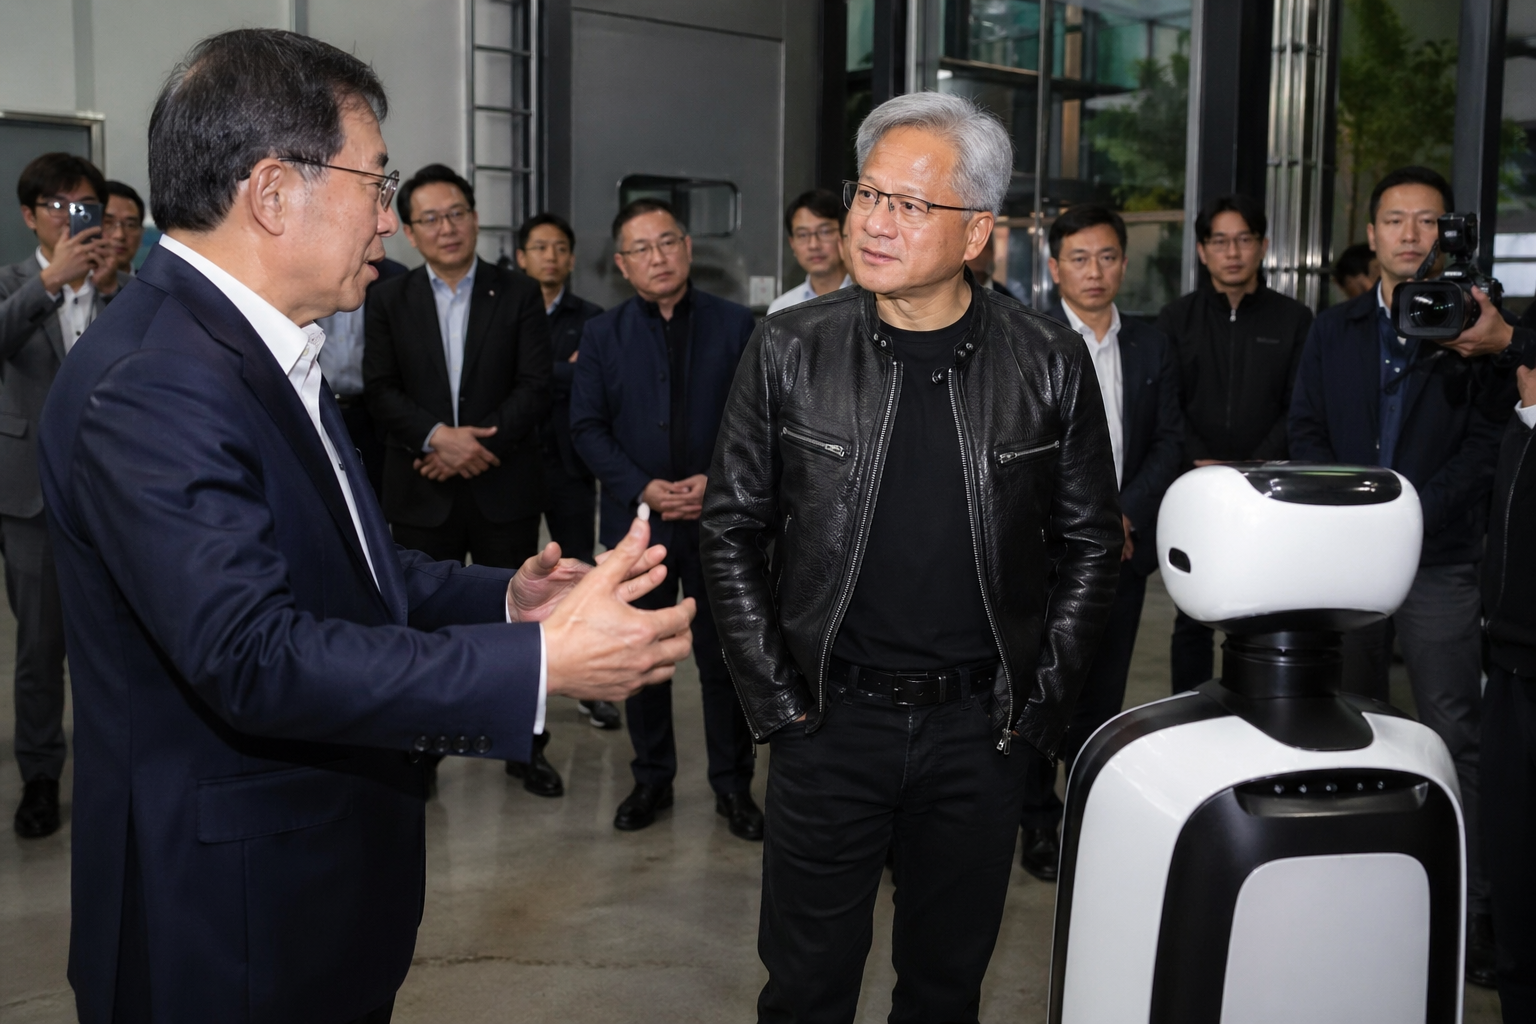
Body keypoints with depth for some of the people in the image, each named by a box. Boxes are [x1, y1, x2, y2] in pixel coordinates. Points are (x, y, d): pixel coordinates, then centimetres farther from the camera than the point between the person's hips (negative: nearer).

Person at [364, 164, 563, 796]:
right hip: (422, 493, 1)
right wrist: (437, 436, -19)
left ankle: (527, 748, 21)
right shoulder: (388, 301, 6)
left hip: (503, 487, 0)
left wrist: (478, 444, -16)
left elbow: (535, 389, -5)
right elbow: (381, 391, -3)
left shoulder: (518, 296, 3)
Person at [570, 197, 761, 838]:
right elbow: (586, 427, 1)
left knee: (723, 658, 5)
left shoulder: (734, 325, 2)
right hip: (637, 519, 2)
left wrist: (719, 479, -13)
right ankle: (651, 778, 25)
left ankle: (732, 785, 19)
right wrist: (643, 488, -12)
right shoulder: (602, 334, 5)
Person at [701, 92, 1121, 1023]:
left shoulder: (1050, 366, -4)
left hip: (982, 730, 1)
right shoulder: (791, 352, -5)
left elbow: (1091, 543, 4)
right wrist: (773, 694, -3)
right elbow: (734, 529, 1)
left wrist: (1041, 701, -1)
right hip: (828, 720, 0)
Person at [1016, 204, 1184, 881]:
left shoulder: (1151, 347, 10)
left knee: (1102, 695, 9)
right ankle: (1039, 823, 14)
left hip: (1122, 546, 4)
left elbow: (1169, 440, 8)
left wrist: (1126, 514, -6)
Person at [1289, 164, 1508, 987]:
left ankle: (1471, 913, 0)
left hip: (1441, 563, -4)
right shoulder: (1334, 331, 13)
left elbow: (1489, 443, -5)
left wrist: (1411, 514, -13)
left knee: (1455, 737, -5)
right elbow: (1306, 432, 9)